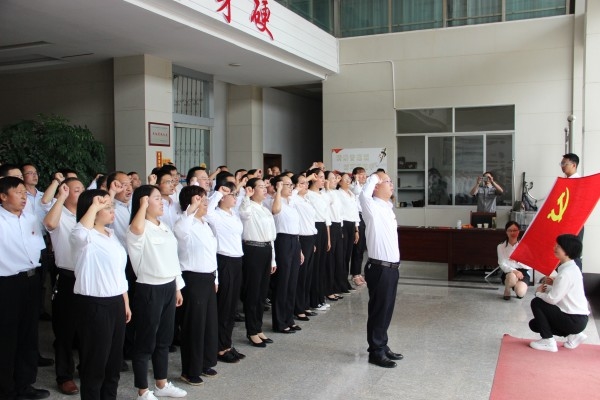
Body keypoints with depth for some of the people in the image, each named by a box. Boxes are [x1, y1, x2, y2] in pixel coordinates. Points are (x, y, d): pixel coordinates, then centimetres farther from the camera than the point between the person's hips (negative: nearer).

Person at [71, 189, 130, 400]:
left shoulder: (111, 235, 12)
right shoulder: (83, 238, -14)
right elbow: (80, 232, -43)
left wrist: (125, 302, 18)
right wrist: (94, 206, -35)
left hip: (115, 303, 8)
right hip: (93, 305, -8)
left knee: (114, 360, 17)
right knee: (95, 361, 5)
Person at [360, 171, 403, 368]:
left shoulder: (387, 208, 12)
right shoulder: (373, 208, -15)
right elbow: (363, 195, -35)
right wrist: (374, 177, -22)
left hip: (391, 267, 8)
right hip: (379, 268, -8)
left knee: (386, 310, 16)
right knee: (378, 311, 2)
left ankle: (382, 346, 29)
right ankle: (376, 352, 14)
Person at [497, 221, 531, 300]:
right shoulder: (501, 246, -4)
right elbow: (502, 265, -10)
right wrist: (514, 271, -29)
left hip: (523, 272, 0)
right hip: (508, 272, 0)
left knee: (520, 293, -29)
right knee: (512, 277, -39)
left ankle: (519, 286, 14)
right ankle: (507, 291, -1)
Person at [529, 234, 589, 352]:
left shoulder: (566, 273, -22)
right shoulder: (571, 268, 8)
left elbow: (552, 299, -22)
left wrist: (538, 293, -3)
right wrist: (551, 285, -2)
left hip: (575, 320, -9)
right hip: (578, 317, 9)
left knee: (536, 303, -7)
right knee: (534, 324, 12)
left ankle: (548, 341, -3)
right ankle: (572, 335, 11)